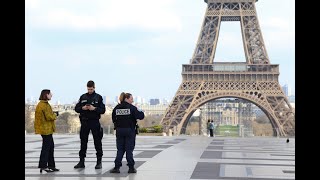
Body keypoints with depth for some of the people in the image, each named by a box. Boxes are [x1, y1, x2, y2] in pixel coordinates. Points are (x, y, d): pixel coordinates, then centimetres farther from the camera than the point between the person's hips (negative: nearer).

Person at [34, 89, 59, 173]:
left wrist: (53, 114, 7)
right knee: (46, 147, -5)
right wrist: (55, 114, -4)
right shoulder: (44, 105, -18)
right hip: (46, 129, -11)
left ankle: (51, 165, 20)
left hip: (46, 129, 11)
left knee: (51, 146, 15)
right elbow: (49, 117, -21)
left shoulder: (42, 104, 16)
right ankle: (43, 166, -1)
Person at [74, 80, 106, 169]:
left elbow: (103, 110, -3)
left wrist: (94, 108, -19)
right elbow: (76, 108, 8)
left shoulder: (98, 97, 2)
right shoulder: (83, 97, 9)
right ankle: (81, 161, 13)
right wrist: (82, 108, -11)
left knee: (97, 142, 0)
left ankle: (99, 162, 6)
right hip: (84, 122, 3)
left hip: (95, 122, -2)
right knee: (83, 142, 6)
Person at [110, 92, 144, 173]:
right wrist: (141, 112, 7)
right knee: (129, 149, 3)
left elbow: (113, 119, 7)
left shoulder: (116, 108, 3)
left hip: (119, 130, 3)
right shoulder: (132, 108, -10)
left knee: (120, 149, 9)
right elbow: (140, 116, -13)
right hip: (130, 130, -3)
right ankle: (131, 168, 5)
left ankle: (116, 167, 5)